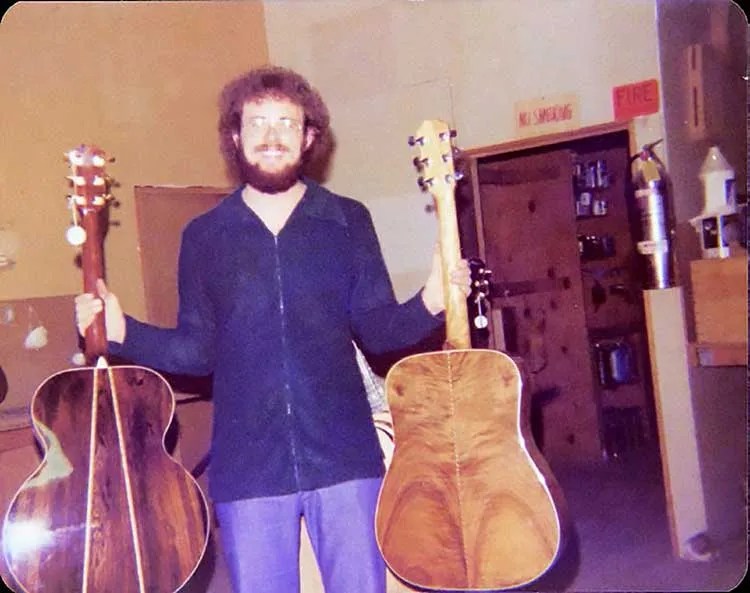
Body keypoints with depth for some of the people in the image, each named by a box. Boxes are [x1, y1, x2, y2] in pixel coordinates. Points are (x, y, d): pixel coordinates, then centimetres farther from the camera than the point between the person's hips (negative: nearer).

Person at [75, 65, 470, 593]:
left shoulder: (349, 221, 5)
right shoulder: (204, 236, 6)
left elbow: (377, 330, 4)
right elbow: (198, 350, 8)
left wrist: (429, 305, -14)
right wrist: (123, 333, -5)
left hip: (344, 456, 0)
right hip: (248, 466, 1)